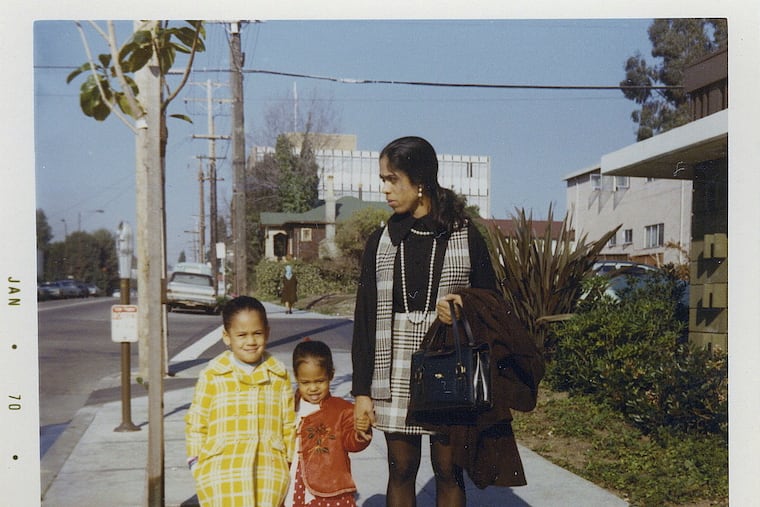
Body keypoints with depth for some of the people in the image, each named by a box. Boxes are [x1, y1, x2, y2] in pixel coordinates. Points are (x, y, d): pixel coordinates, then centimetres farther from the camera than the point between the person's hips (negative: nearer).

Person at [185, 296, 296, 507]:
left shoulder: (279, 375, 5)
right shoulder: (212, 375, -2)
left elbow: (289, 423, 11)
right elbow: (195, 423, 4)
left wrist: (291, 463, 11)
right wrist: (197, 466, 1)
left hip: (269, 468, 2)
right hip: (223, 471, -2)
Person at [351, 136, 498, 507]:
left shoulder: (465, 236, -1)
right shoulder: (381, 241, 5)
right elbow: (365, 319, 5)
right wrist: (362, 391, 1)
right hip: (395, 375, 2)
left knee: (448, 470, 7)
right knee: (401, 470, 8)